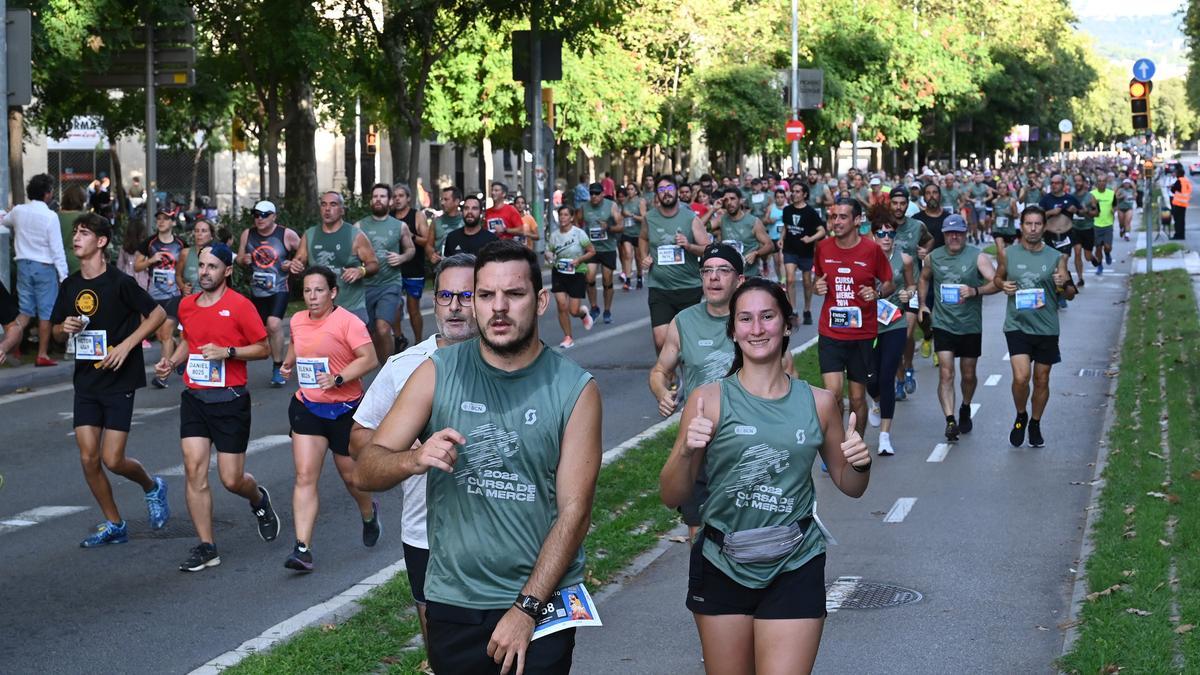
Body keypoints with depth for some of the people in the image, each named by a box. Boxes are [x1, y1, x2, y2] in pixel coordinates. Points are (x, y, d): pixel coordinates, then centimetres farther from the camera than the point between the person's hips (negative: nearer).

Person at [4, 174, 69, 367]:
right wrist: (63, 275, -10)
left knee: (25, 311, 11)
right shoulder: (50, 216, -15)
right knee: (46, 312, 4)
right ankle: (42, 355, 6)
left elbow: (5, 220, 25)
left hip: (24, 264, 5)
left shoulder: (18, 211, 0)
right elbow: (57, 249, -14)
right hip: (45, 267, -5)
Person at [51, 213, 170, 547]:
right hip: (86, 380, 6)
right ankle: (113, 525, 16)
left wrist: (127, 344, -15)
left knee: (112, 460, -8)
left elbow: (158, 313, -7)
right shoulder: (70, 285, 6)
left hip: (119, 381, -5)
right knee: (88, 458, 1)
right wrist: (65, 328, -7)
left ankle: (152, 487, 24)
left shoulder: (120, 282, -12)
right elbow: (56, 331, 16)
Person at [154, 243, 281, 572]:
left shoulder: (240, 306, -9)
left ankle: (259, 499, 37)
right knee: (194, 469, -7)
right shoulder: (187, 305, 8)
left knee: (232, 480, 0)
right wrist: (172, 362, 7)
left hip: (230, 400, -4)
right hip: (194, 399, 4)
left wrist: (228, 352, -18)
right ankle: (206, 547, 0)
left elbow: (263, 349, -5)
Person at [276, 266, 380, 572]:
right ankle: (303, 549, -15)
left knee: (350, 475, 11)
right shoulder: (298, 321, 7)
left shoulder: (347, 321, -12)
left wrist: (338, 378, -27)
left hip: (344, 408, -4)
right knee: (305, 476, -9)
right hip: (307, 406, 4)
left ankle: (369, 512, 46)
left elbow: (369, 359, -19)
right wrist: (289, 362, 15)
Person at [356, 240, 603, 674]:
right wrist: (415, 459, -25)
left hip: (541, 600, -1)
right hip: (453, 604, 2)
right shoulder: (438, 373, -2)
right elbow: (367, 471, -4)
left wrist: (526, 607, -15)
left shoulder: (575, 389, -6)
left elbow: (574, 510, -9)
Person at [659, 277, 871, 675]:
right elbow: (671, 497, -5)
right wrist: (686, 452, -24)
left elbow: (850, 487, 14)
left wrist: (861, 464, -7)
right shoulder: (710, 400, -5)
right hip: (722, 568, 0)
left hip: (794, 571, 0)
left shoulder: (818, 403, 1)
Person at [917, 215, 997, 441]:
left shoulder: (978, 257, -6)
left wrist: (975, 291, -31)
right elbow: (924, 279, 23)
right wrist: (922, 304, 12)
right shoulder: (933, 257, 3)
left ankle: (965, 409, 40)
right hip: (943, 324, 1)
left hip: (971, 326, 0)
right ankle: (950, 421, -18)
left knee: (968, 375, 13)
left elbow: (996, 283, -15)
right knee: (946, 374, -12)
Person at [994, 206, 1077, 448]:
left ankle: (1035, 425, 30)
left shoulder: (1056, 258, 0)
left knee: (1041, 380, 10)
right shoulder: (1007, 254, 1)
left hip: (1046, 328, 1)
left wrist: (1064, 285, -19)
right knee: (1020, 377, -14)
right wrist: (1003, 286, -6)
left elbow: (1070, 294, 4)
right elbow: (998, 278, 17)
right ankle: (1020, 417, 14)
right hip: (1017, 325, -1)